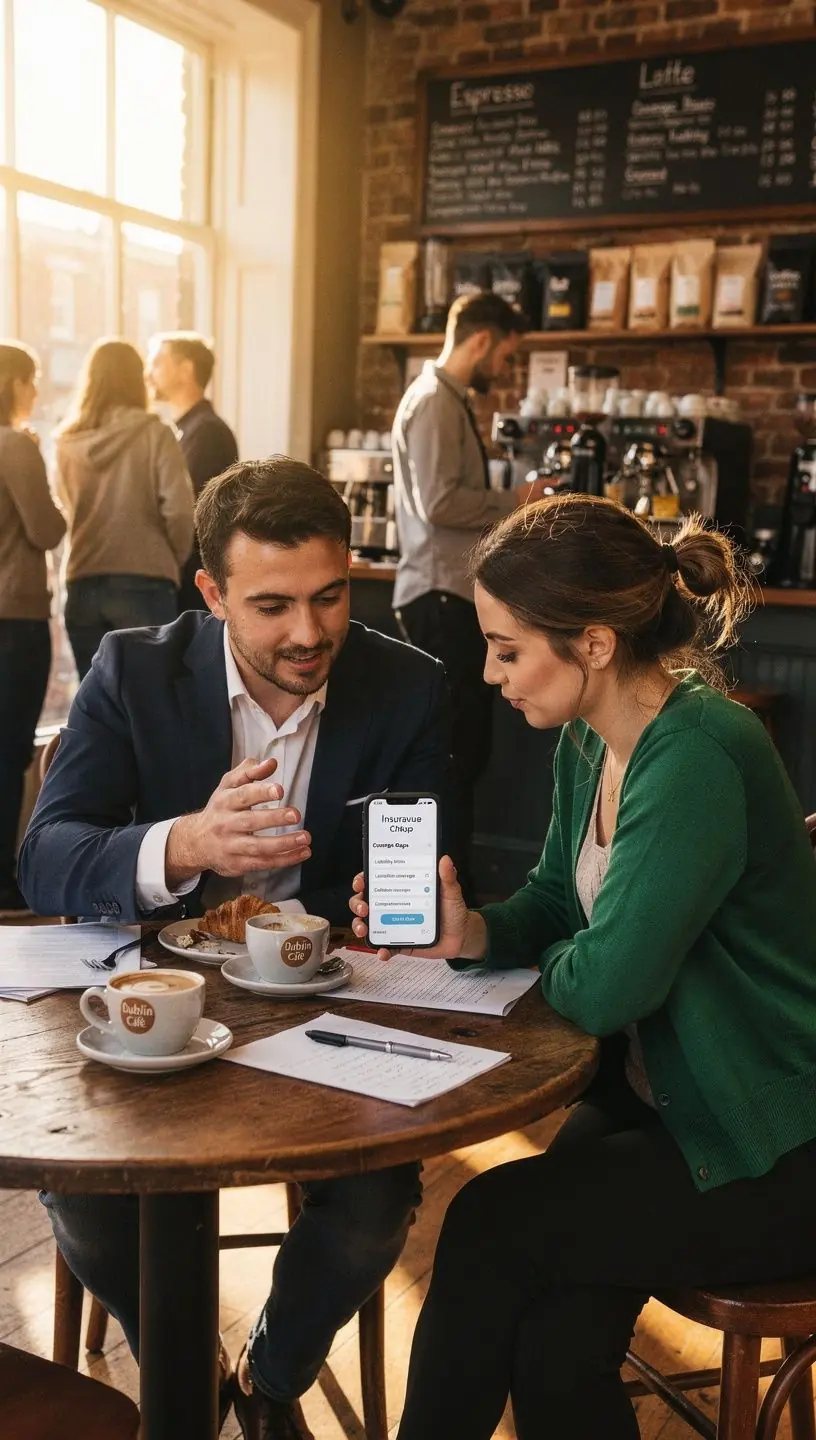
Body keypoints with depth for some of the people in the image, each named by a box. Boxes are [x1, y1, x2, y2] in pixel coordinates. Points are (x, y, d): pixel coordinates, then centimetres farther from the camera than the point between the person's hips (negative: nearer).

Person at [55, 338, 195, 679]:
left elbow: (65, 511, 10)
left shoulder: (67, 443, 5)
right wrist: (174, 560, 5)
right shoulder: (154, 435, -5)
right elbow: (178, 511, -11)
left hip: (83, 587, 4)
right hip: (144, 585, -4)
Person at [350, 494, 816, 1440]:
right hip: (653, 1095, 7)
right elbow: (555, 904, 12)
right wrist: (471, 933, -9)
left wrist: (548, 961, -5)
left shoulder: (696, 760, -28)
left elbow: (604, 985, -28)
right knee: (553, 1351, -8)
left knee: (491, 1225, -10)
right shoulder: (588, 741, 0)